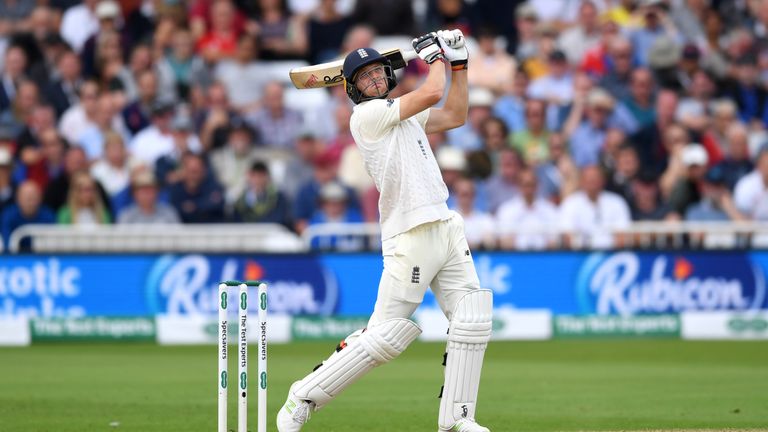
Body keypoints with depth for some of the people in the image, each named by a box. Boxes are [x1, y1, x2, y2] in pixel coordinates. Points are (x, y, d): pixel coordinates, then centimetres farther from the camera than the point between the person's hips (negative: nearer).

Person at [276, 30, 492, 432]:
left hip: (447, 228, 9)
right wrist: (434, 55, 6)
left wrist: (458, 63, 20)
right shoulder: (367, 114, -6)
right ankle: (302, 399, -1)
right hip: (411, 236, -9)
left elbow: (454, 116, 25)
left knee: (473, 322, 0)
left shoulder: (402, 113, 20)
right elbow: (431, 94, -11)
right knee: (384, 335, -10)